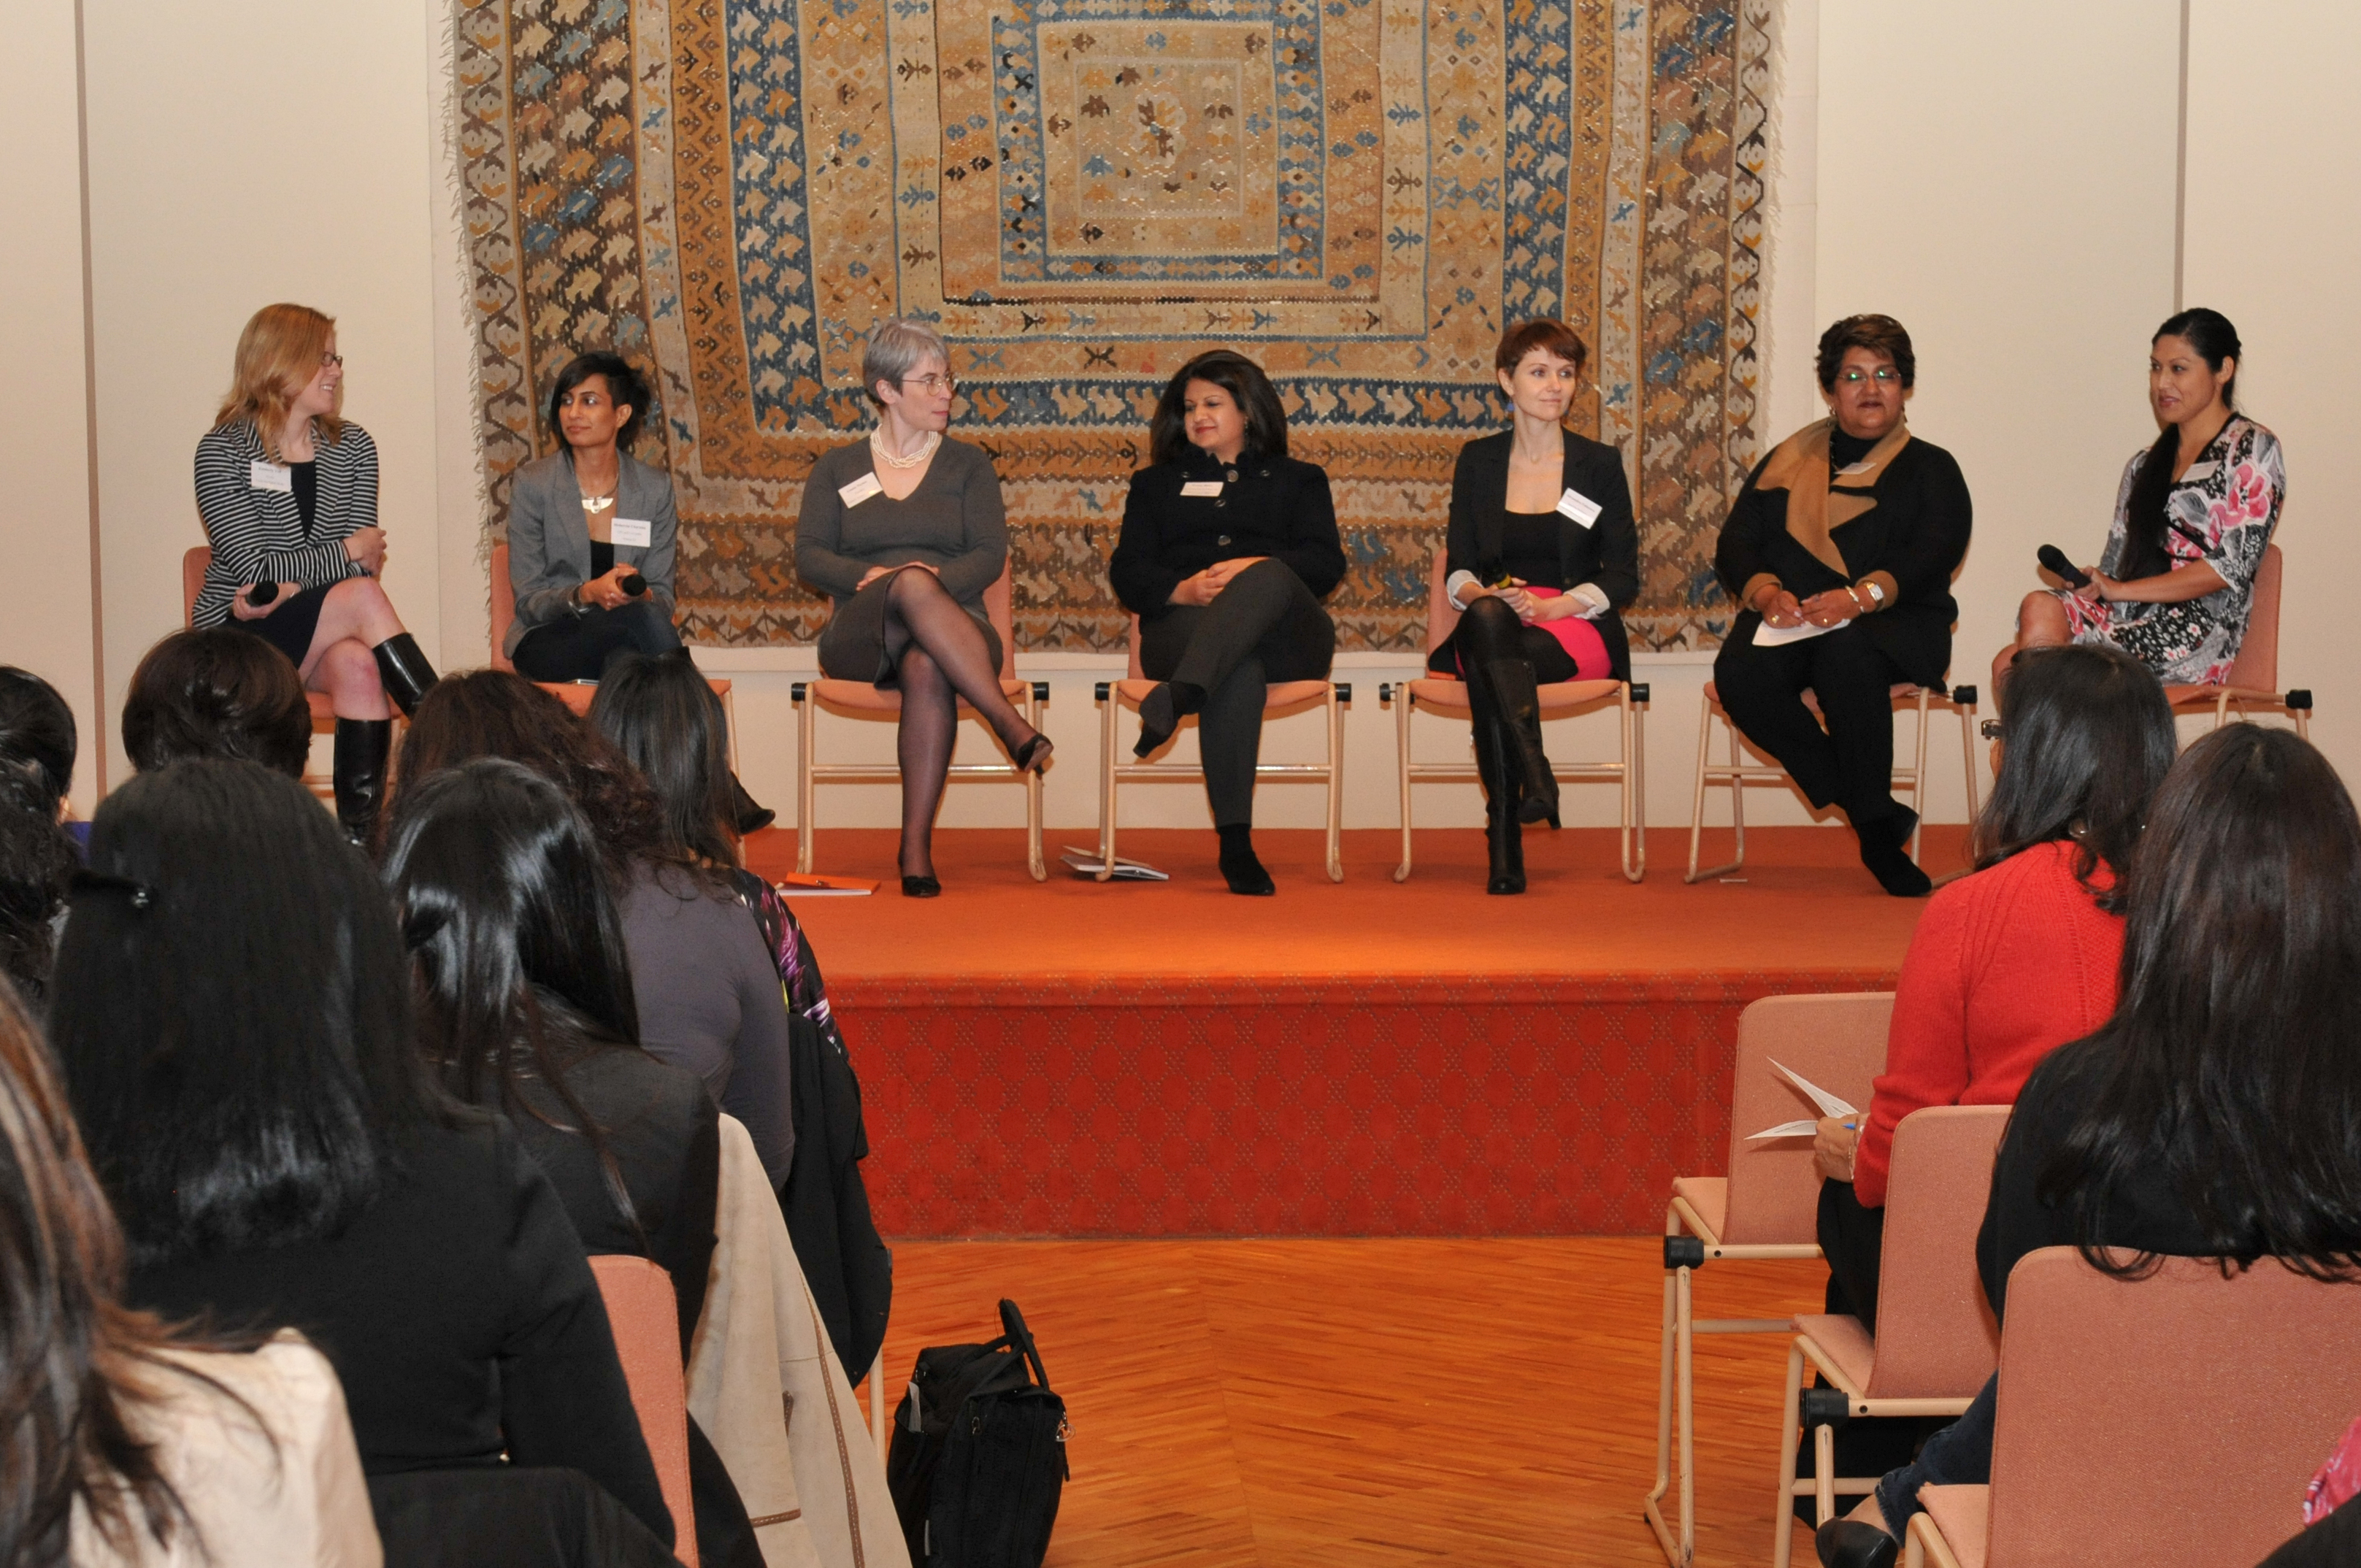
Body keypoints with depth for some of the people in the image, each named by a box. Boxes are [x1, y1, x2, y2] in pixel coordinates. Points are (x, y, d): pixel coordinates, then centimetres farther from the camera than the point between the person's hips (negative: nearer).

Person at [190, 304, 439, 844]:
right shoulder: (223, 451, -5)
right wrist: (346, 555, -9)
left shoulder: (353, 448, 9)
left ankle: (362, 831, -36)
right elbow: (254, 566, -14)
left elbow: (363, 559, -1)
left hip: (319, 636, 4)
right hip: (236, 638, -4)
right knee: (363, 597, -30)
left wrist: (286, 587, -17)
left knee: (358, 663, -33)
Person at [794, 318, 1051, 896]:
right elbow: (809, 555, 6)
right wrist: (869, 577, -14)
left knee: (926, 669, -40)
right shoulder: (837, 469, 19)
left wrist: (940, 579, -16)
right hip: (860, 637, 0)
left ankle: (917, 848, -44)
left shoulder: (968, 465, 18)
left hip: (953, 627, 0)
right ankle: (1011, 724, -48)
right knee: (914, 585, -38)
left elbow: (991, 555, 5)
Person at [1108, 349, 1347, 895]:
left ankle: (1178, 698, -59)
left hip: (1284, 634, 0)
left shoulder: (1298, 480, 28)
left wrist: (1253, 568, -12)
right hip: (1183, 628, 0)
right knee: (1239, 669, -40)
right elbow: (1128, 572, 15)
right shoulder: (1155, 484, 32)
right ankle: (1234, 841, -48)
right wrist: (1184, 589, -8)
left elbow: (1325, 564, 9)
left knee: (1268, 577, -39)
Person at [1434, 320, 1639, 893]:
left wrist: (1551, 606, -14)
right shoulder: (1478, 461, 13)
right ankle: (1534, 774, -48)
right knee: (1486, 616, -39)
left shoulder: (1600, 464, 8)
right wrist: (1483, 595, -15)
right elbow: (1458, 570, 10)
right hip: (1490, 631, 1)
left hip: (1577, 629, -1)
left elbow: (1623, 578, 3)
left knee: (1487, 670, -36)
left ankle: (1505, 840, -39)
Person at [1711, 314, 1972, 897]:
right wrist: (1766, 592, -13)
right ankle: (1878, 816, -24)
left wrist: (1861, 596, -24)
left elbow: (1935, 550, -5)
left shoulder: (1931, 469, 14)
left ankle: (1876, 828, -27)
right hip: (1789, 624, 3)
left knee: (1845, 653, -39)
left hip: (1890, 625, -3)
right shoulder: (1787, 464, 23)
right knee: (1740, 672, -32)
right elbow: (1734, 547, 11)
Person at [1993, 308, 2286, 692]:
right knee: (2040, 606, -26)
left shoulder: (2252, 450, 3)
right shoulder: (2145, 465, 24)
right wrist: (2089, 583, -7)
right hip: (2131, 617, 6)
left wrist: (2120, 590, -10)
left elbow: (2232, 566, -8)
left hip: (2197, 636, -6)